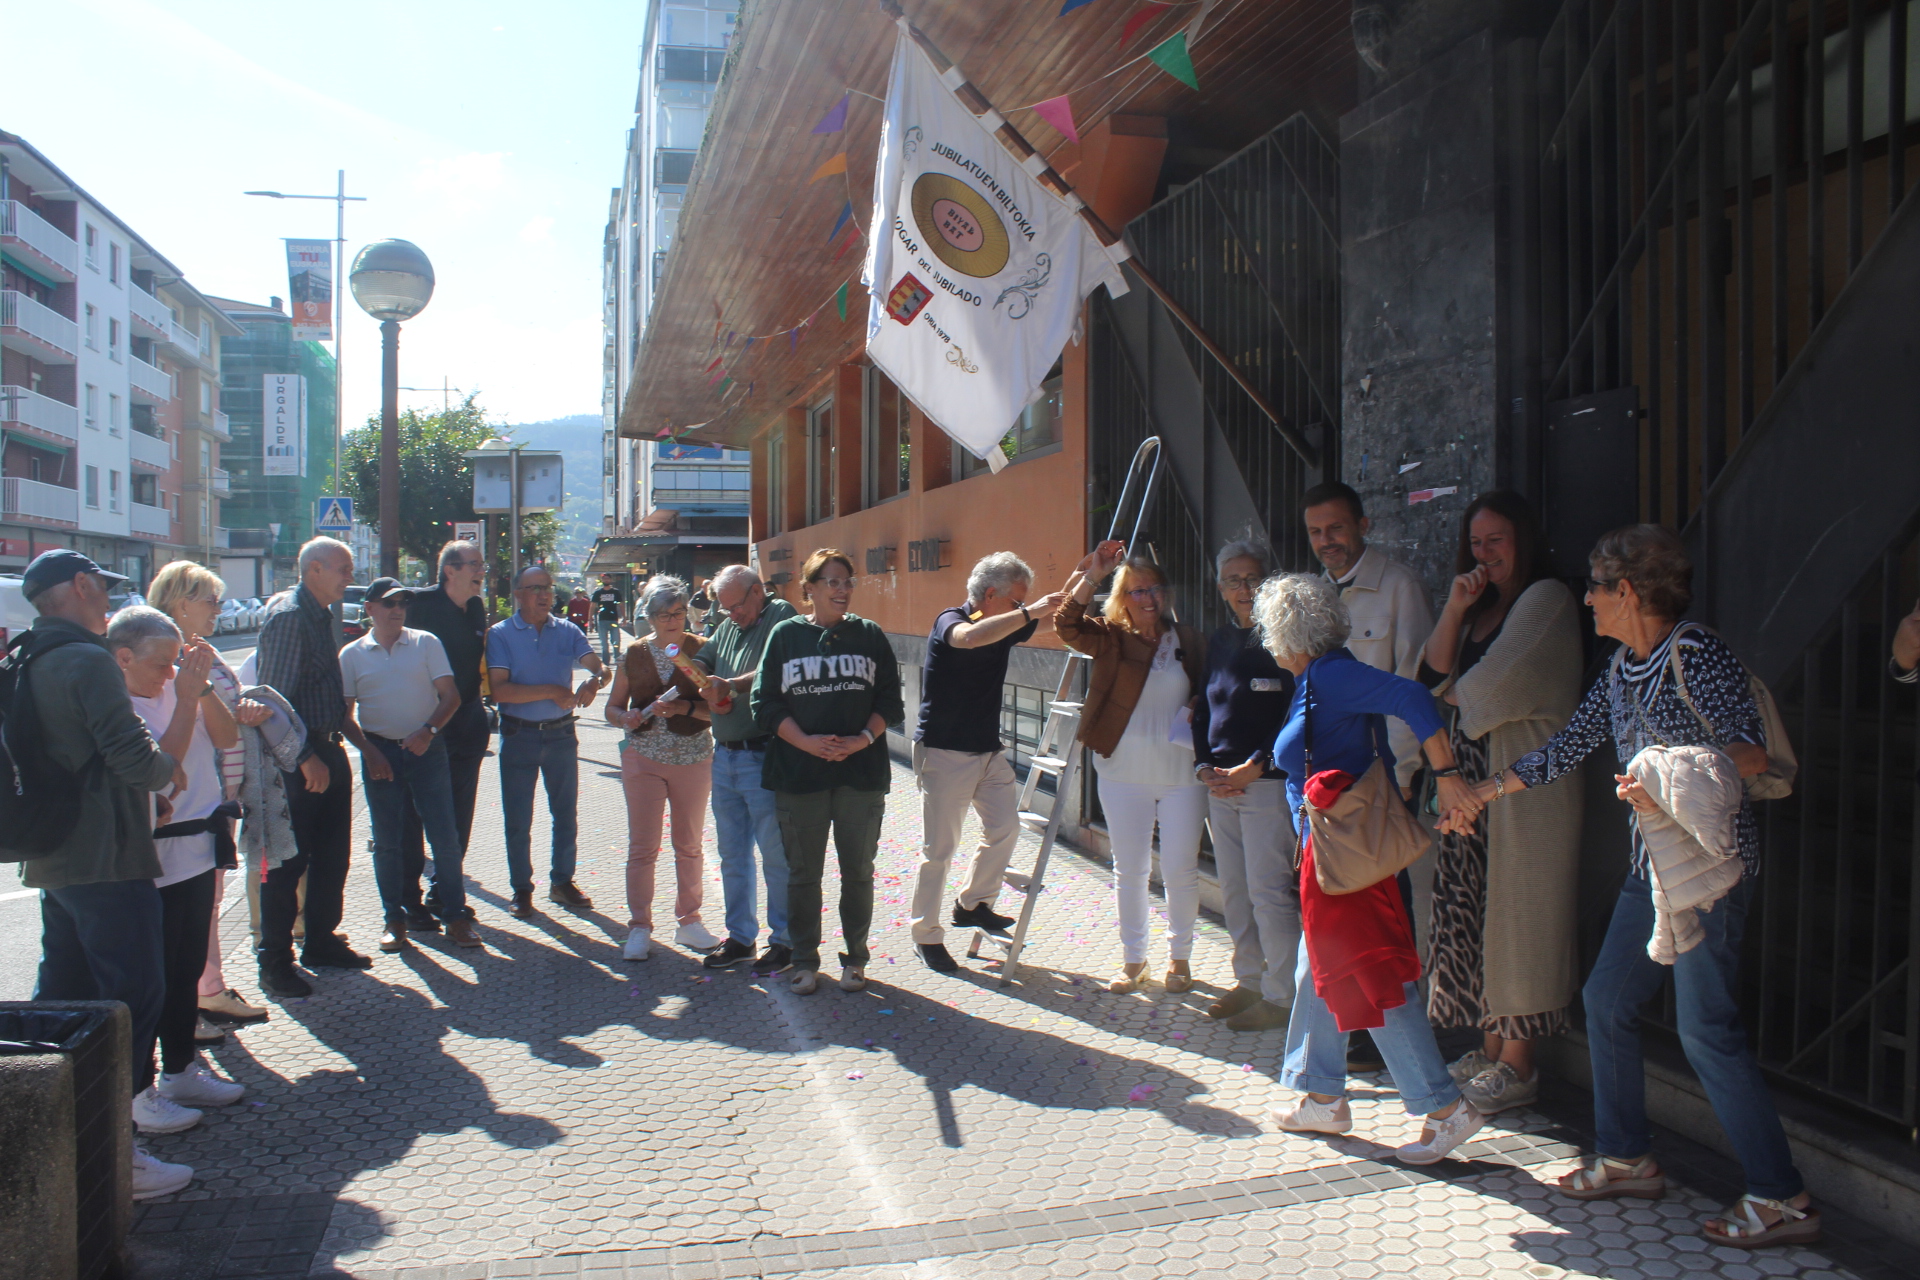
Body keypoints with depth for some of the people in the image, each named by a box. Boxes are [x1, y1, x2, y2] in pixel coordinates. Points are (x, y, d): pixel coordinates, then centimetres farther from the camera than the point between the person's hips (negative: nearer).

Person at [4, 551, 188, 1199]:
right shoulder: (88, 661, -16)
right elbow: (133, 757, -22)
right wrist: (170, 768, -1)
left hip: (52, 859, 10)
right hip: (105, 860, -10)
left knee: (63, 994, 18)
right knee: (133, 997, -5)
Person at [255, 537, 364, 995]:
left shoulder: (322, 614, 13)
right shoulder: (287, 616, -15)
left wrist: (331, 747, 14)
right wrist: (307, 758, -21)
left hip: (326, 751, 9)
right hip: (299, 758, -9)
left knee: (332, 854, 16)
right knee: (288, 862, -2)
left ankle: (321, 941, 30)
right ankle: (274, 964, 7)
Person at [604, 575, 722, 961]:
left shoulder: (702, 651, -1)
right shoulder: (634, 654, 4)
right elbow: (613, 707, 10)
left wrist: (686, 707, -22)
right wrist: (627, 718, -12)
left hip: (693, 759, 0)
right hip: (643, 758, 0)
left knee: (689, 845, 10)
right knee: (642, 846, -1)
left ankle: (689, 921, 23)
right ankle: (639, 928, 10)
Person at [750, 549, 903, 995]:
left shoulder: (869, 635, 6)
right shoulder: (786, 635, 3)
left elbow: (890, 701, 5)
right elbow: (766, 703, -1)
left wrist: (864, 739, -11)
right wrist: (806, 742, -13)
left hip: (861, 772, 1)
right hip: (799, 773, 0)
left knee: (858, 870, 7)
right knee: (803, 872, 7)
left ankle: (855, 958, 21)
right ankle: (805, 960, 20)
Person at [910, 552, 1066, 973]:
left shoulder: (1005, 627, 5)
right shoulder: (950, 621, -16)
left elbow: (1060, 615, 12)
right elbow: (970, 637, -40)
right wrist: (1030, 612, -38)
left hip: (989, 750, 7)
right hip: (944, 752, -7)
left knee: (1005, 827, 7)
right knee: (940, 847, -1)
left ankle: (973, 904, 27)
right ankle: (926, 936, 11)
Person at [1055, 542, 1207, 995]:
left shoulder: (1187, 640, 6)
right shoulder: (1110, 639, 0)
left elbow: (1205, 694, 16)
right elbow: (1067, 625, -18)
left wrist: (1196, 716, -6)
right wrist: (1091, 574, -25)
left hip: (1181, 771, 1)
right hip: (1124, 772, -1)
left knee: (1181, 869, 5)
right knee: (1129, 870, 8)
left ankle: (1179, 956, 23)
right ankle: (1133, 959, 23)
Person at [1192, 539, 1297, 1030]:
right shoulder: (1220, 640, 13)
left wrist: (1251, 769, -14)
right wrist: (1205, 767, 4)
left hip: (1267, 782, -7)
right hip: (1221, 783, 7)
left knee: (1268, 893, -5)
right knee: (1233, 892, 13)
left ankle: (1281, 996, 6)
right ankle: (1250, 982, 26)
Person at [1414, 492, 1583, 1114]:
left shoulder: (1547, 599, -7)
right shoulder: (1482, 606, 18)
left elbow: (1492, 687, -14)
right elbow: (1433, 676, 9)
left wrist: (1455, 693, 6)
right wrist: (1454, 610, -2)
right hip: (1473, 776, 7)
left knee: (1516, 910, -2)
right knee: (1472, 906, 7)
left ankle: (1517, 1063, 7)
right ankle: (1491, 1046, 18)